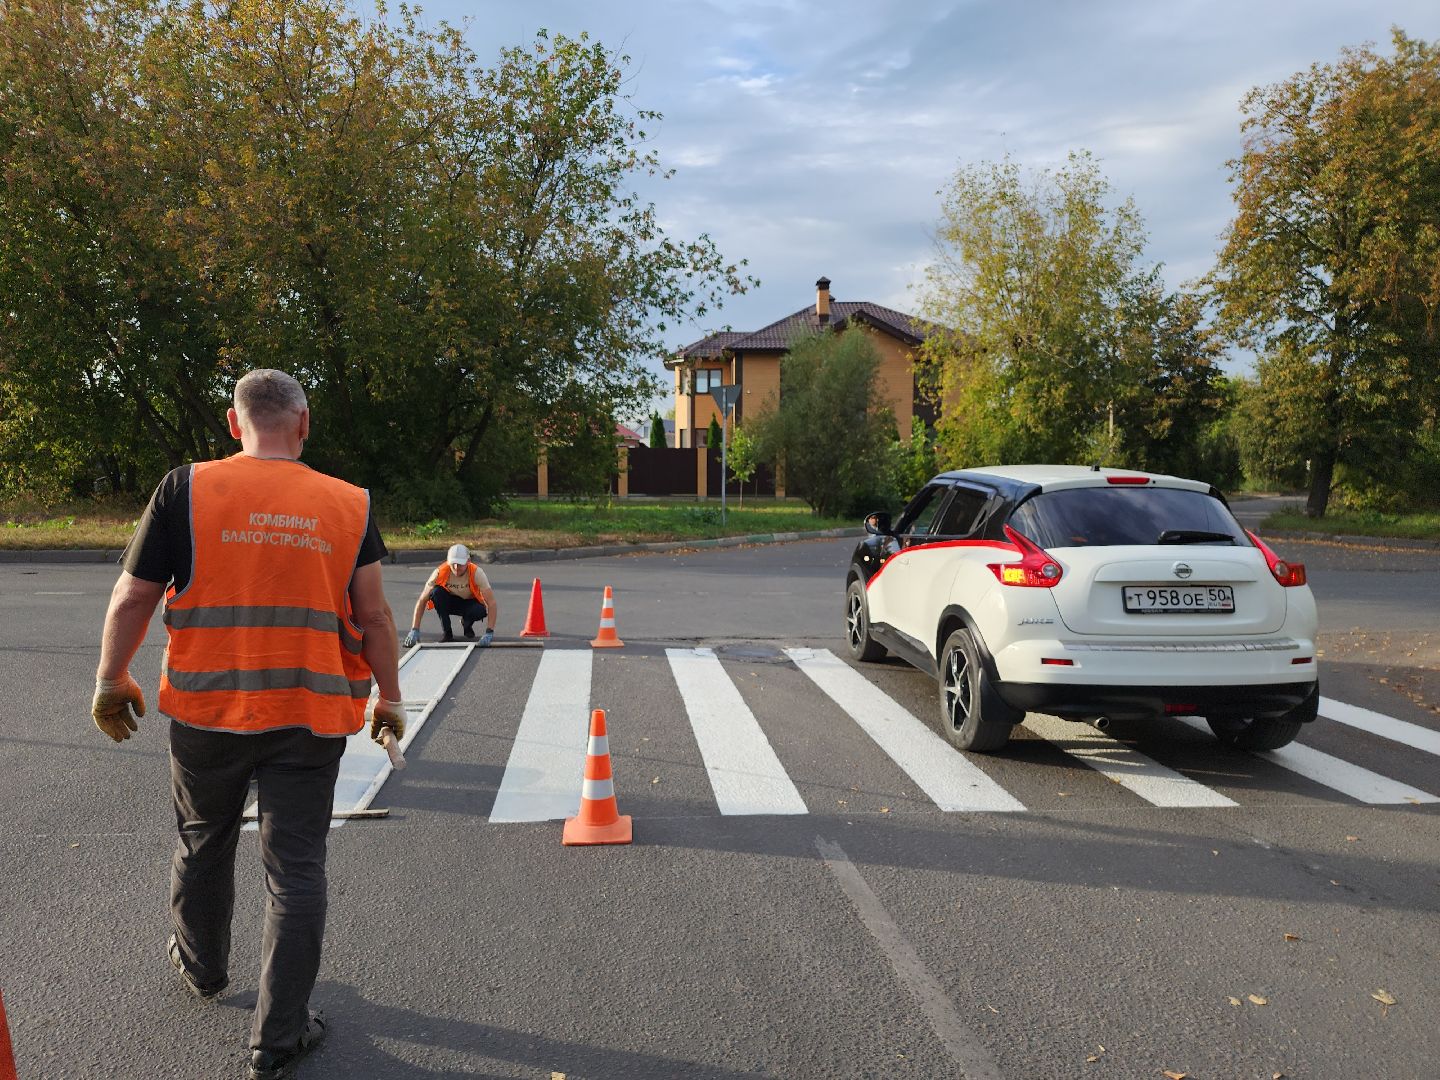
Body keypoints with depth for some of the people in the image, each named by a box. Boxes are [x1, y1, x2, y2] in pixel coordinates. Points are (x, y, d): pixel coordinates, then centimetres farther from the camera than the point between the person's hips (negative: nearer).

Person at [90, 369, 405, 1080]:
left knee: (203, 843, 24)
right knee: (296, 870, 8)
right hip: (311, 717, 0)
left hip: (207, 710, 1)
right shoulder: (349, 504, -3)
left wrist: (111, 681, 13)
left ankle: (201, 968, 49)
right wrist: (389, 699, 11)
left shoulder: (187, 490, -5)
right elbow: (373, 616, -1)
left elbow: (132, 599, -1)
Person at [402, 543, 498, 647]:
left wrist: (489, 632, -42)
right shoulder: (440, 572, -27)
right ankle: (446, 632, -13)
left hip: (469, 603, -1)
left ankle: (467, 625, 2)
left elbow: (491, 603, -31)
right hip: (450, 602, 1)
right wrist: (414, 630, -30)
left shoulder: (476, 573, -29)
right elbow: (422, 601, -23)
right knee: (436, 592, -31)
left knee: (480, 610, -35)